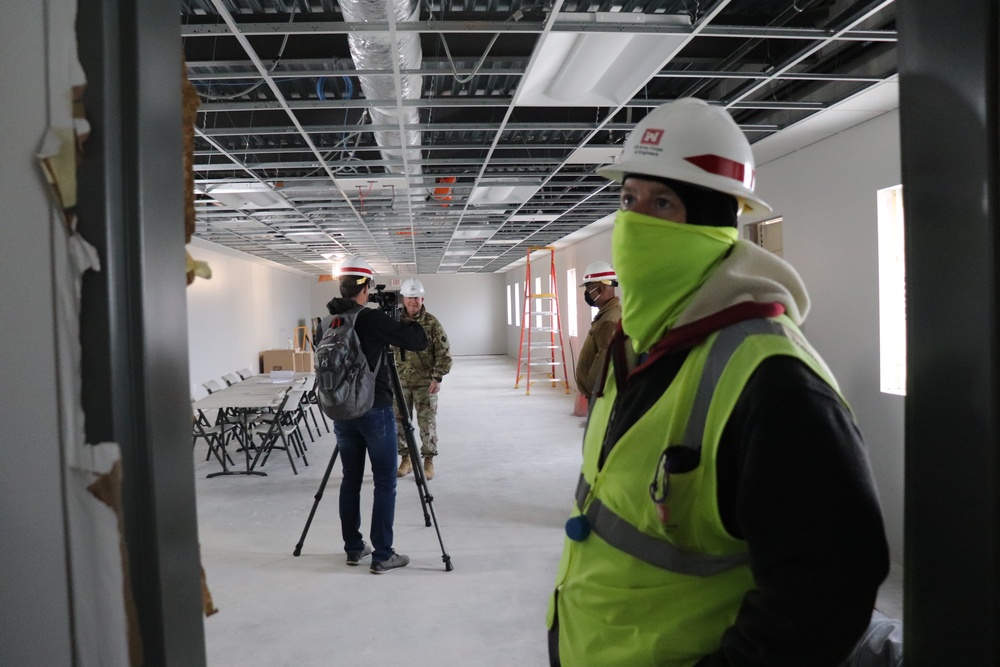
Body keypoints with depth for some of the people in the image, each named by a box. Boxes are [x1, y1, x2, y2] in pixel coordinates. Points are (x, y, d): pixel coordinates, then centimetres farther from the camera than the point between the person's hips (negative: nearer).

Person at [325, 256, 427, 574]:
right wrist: (406, 320, 9)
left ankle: (353, 549, 22)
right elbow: (419, 342, -12)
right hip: (375, 411, -6)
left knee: (350, 480, 14)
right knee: (385, 483, 2)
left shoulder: (327, 323, 4)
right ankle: (382, 555, 4)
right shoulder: (373, 319, -14)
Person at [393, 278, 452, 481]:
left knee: (427, 423, 2)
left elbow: (444, 353, -5)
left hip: (425, 382, -3)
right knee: (399, 421, 7)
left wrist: (438, 378, -12)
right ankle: (405, 459, 22)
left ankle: (428, 461, 14)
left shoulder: (432, 323, -5)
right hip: (401, 381, 3)